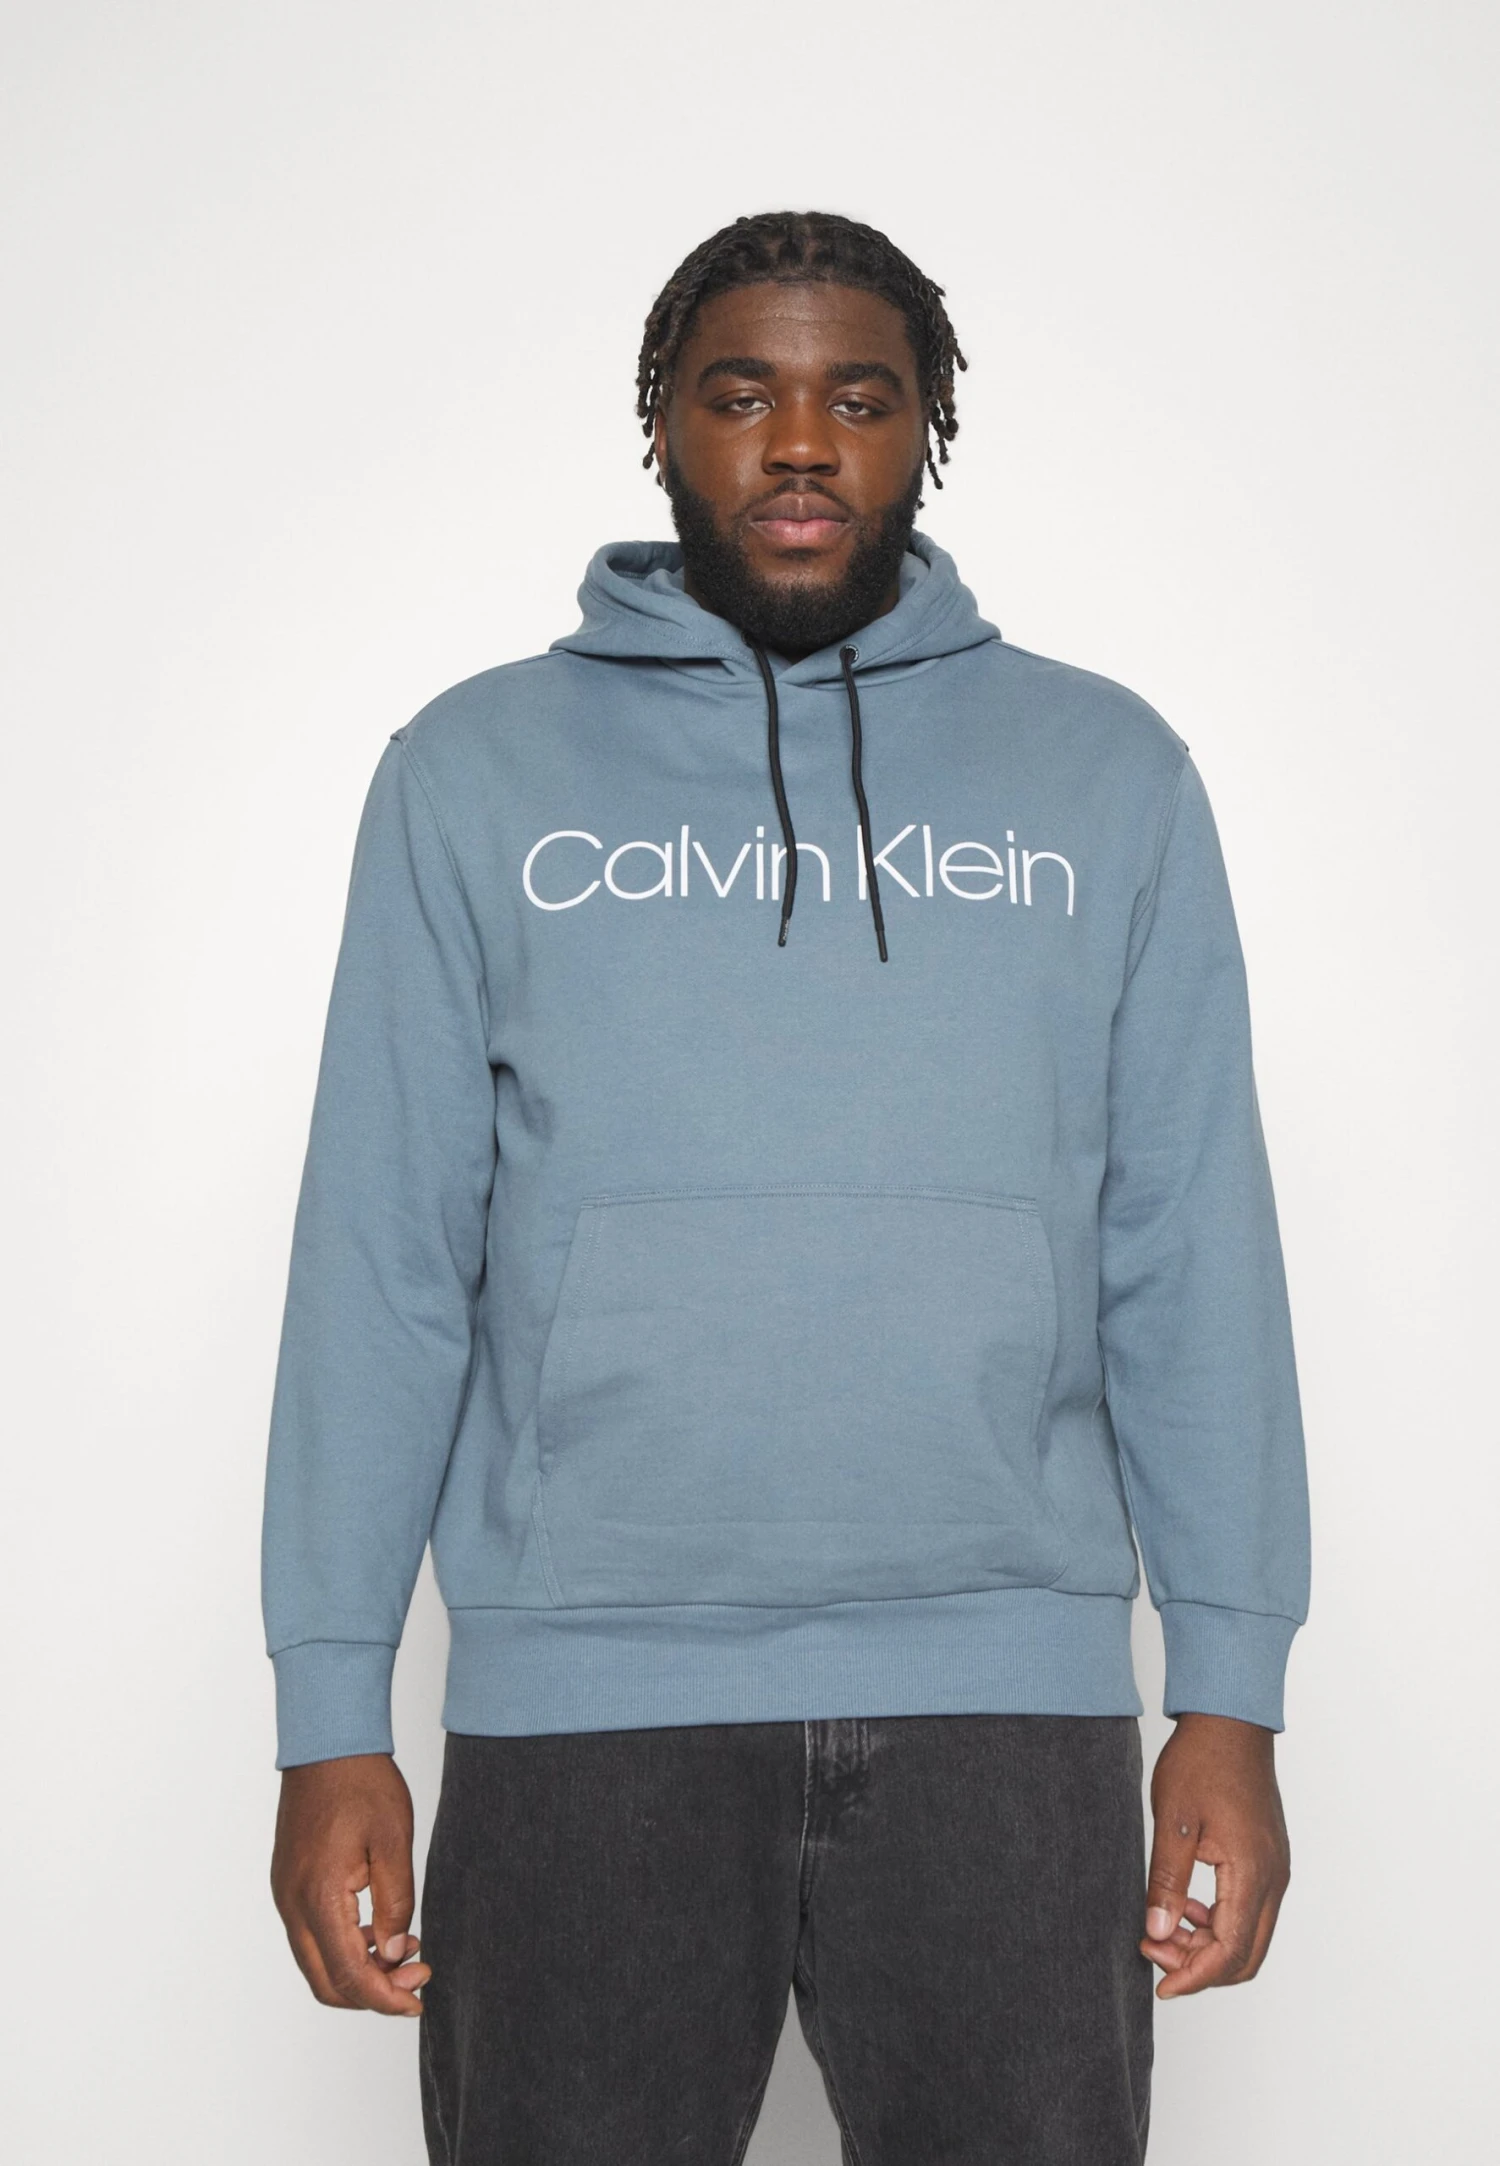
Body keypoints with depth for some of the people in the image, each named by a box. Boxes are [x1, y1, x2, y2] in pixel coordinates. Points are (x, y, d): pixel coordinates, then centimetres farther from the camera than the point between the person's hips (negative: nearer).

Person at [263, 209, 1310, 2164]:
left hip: (1008, 1706, 1)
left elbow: (1190, 1255, 5)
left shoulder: (1106, 769, 8)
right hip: (581, 1706, 0)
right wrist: (331, 1720, -1)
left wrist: (1233, 1697, 0)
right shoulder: (479, 770, 6)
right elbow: (382, 1260, 3)